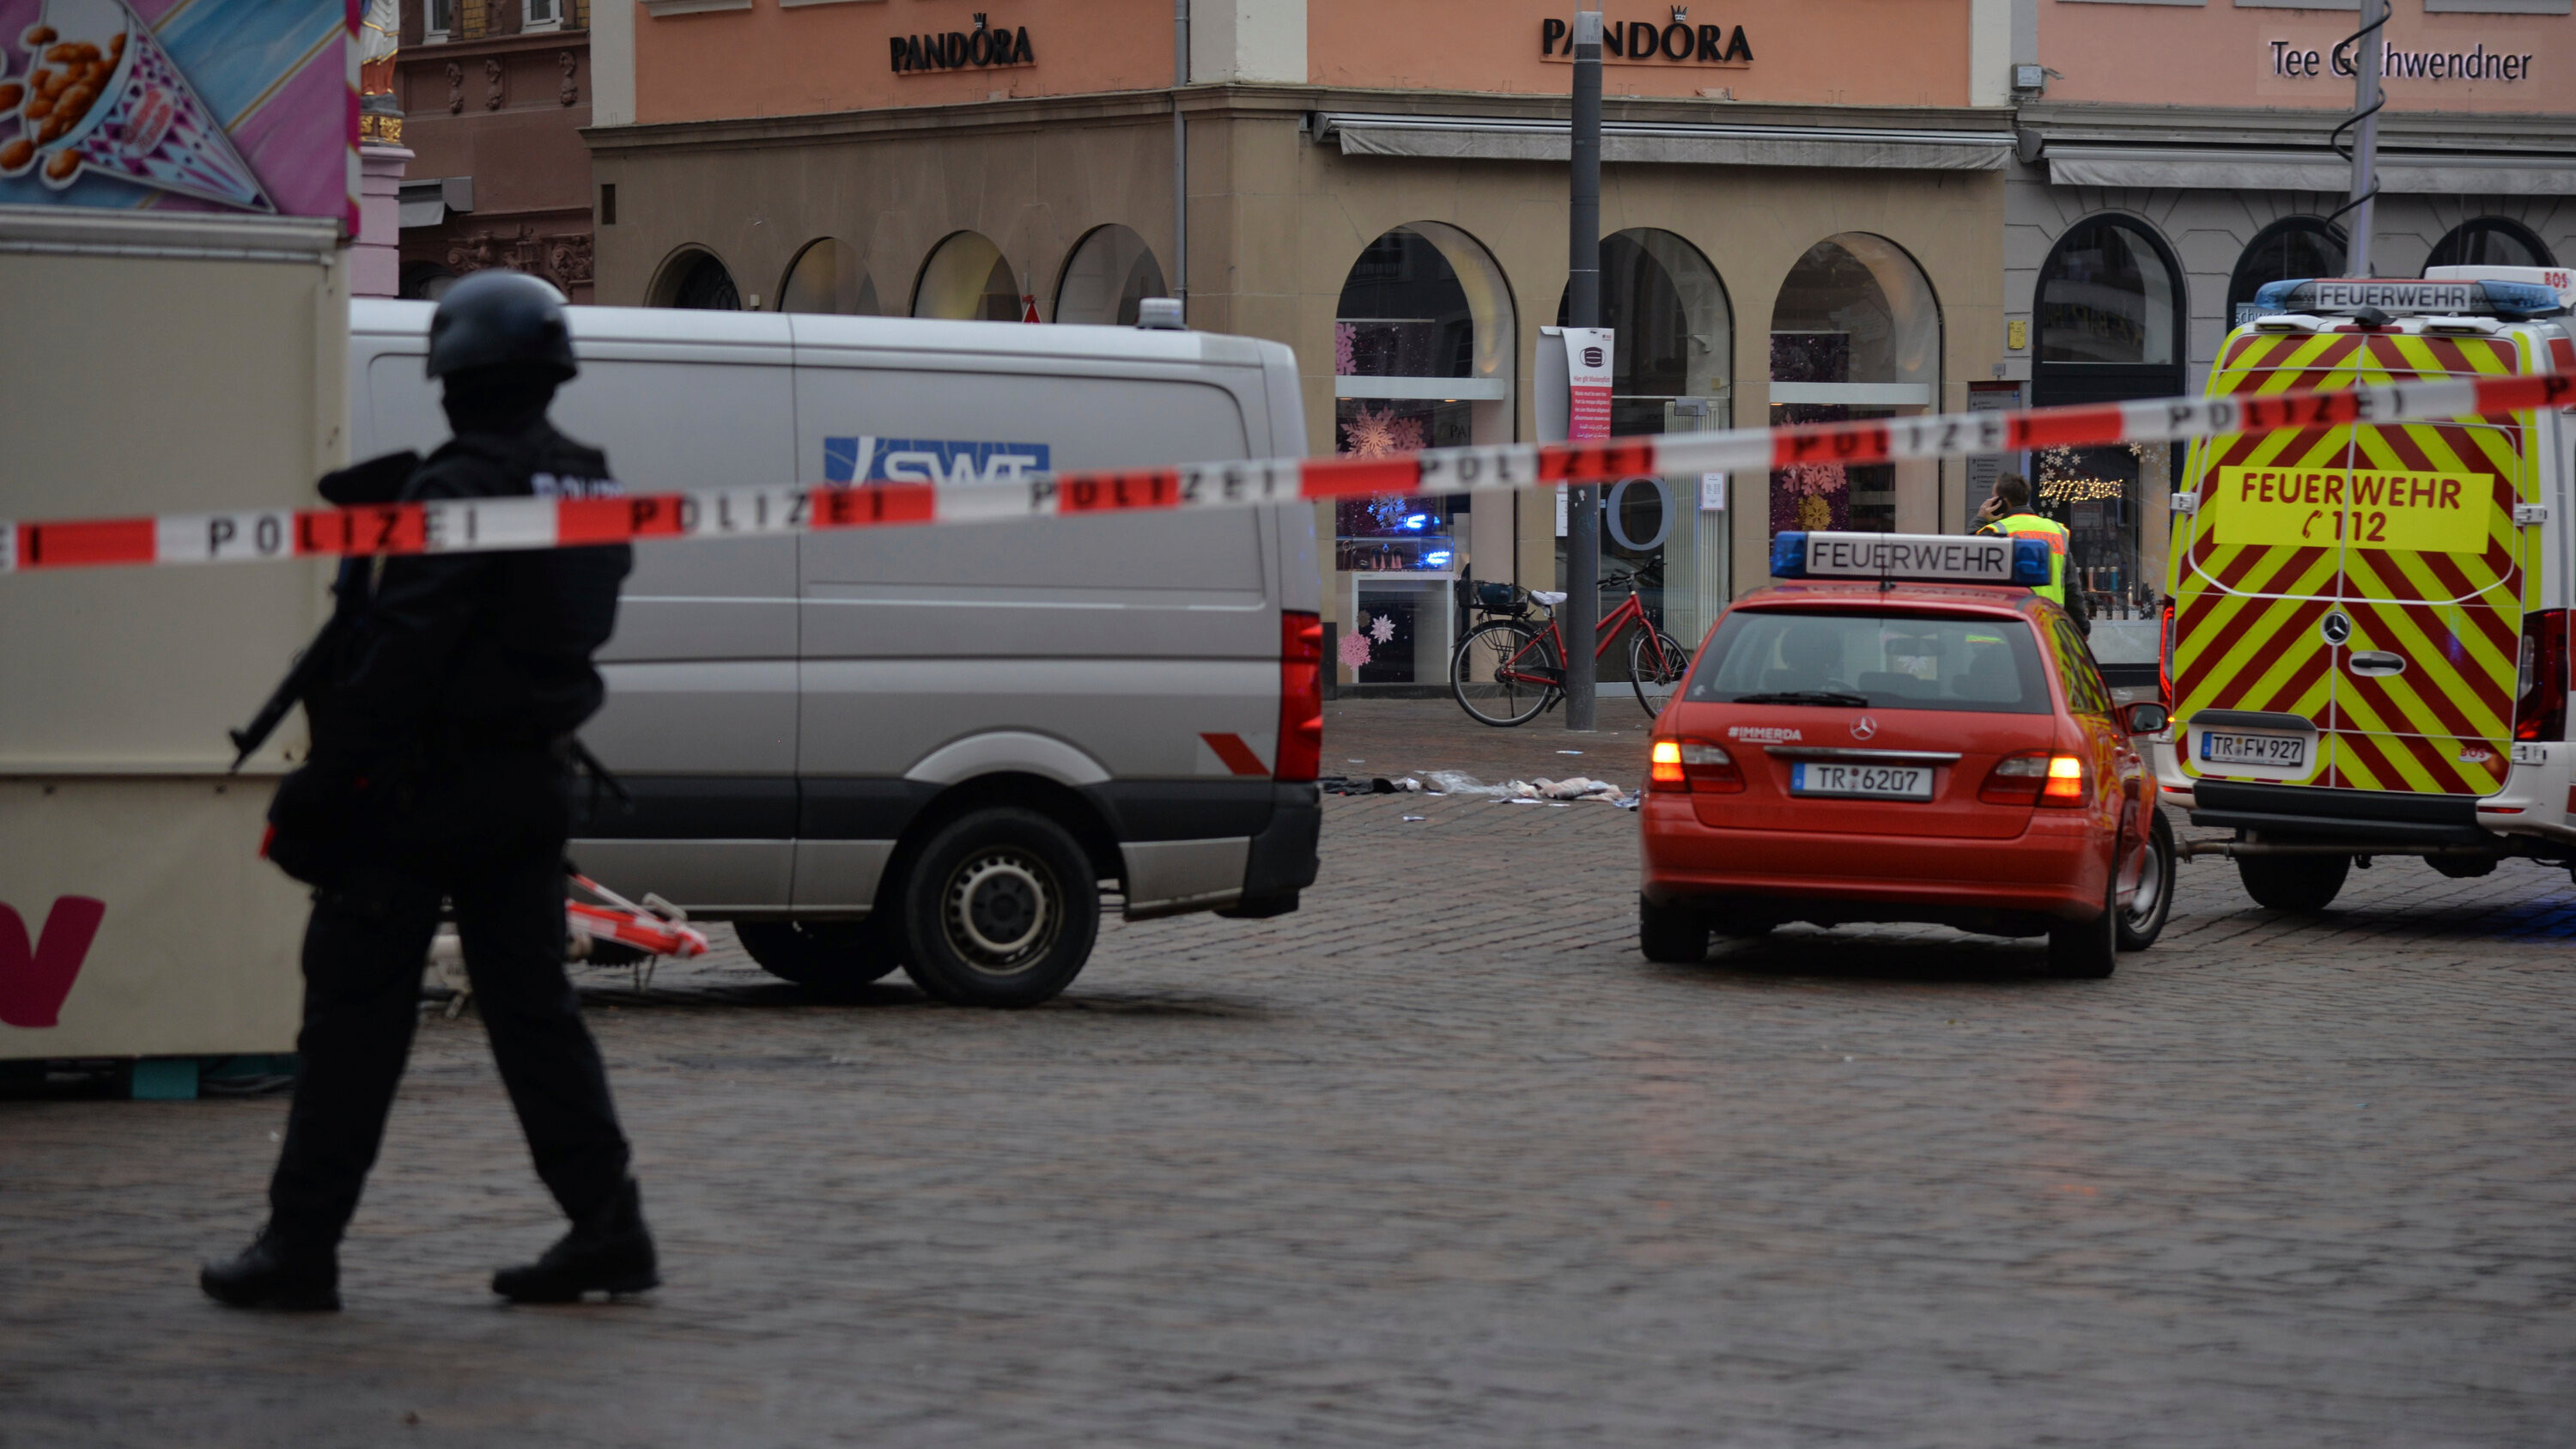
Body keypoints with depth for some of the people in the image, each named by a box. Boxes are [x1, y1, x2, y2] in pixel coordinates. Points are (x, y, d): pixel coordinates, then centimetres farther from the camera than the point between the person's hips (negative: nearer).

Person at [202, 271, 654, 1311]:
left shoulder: (458, 491, -16)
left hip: (422, 789, -8)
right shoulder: (590, 490, 11)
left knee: (354, 1011, -2)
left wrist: (322, 786, -18)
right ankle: (607, 1226, 7)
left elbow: (401, 655, -20)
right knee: (532, 1006, 12)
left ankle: (301, 1244, 1)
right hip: (531, 786, 8)